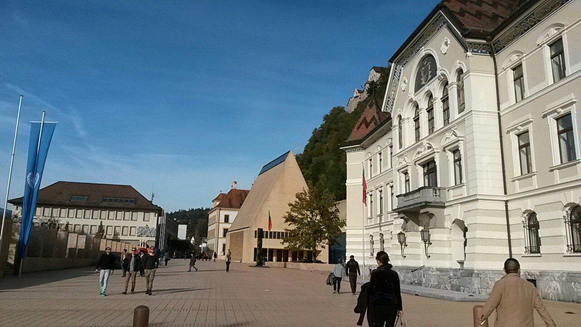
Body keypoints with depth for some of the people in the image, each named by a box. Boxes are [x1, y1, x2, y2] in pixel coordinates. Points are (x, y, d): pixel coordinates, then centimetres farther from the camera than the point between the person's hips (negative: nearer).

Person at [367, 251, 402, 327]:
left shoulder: (375, 273, -9)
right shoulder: (394, 274, 6)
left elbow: (371, 290, -11)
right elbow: (398, 292, 8)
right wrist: (399, 308, 13)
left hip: (378, 306, -5)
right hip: (392, 306, 5)